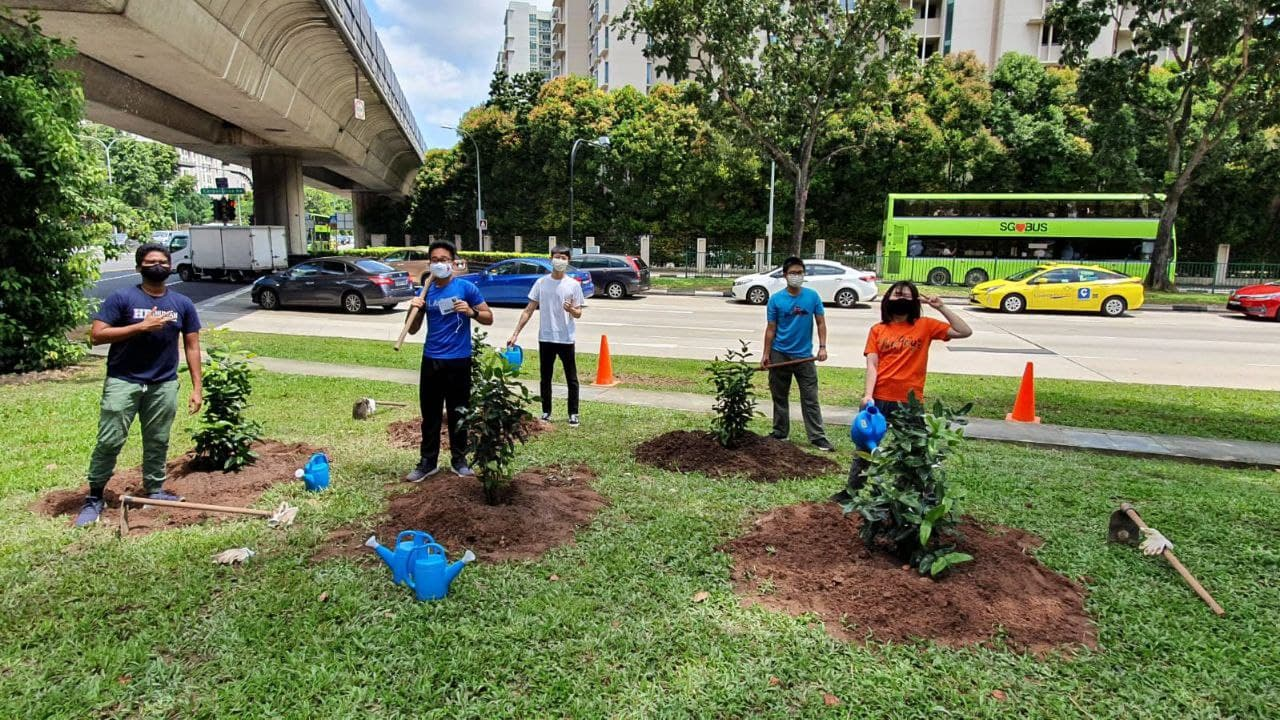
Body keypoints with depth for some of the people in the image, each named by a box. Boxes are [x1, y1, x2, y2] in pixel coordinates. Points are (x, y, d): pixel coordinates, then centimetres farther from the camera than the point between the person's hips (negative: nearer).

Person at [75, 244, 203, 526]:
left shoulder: (183, 304, 5)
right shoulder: (122, 298, -4)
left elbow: (192, 347, 7)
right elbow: (96, 335, -11)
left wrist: (197, 387, 1)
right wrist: (141, 326, -20)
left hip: (164, 385, 3)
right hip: (123, 382, -3)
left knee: (157, 442, 11)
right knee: (109, 441, -1)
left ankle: (154, 490, 24)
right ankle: (94, 498, 12)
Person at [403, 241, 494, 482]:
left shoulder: (466, 288, -4)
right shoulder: (425, 292, 6)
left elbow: (489, 318, -1)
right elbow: (413, 330, 9)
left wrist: (471, 311, -20)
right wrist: (415, 309, -10)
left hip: (459, 361, -3)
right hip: (431, 360, 3)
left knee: (458, 413, 7)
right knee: (430, 413, 8)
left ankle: (459, 459, 20)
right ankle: (427, 462, 17)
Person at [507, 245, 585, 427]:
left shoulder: (573, 285, -2)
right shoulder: (541, 283, 2)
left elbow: (578, 314, 0)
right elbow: (529, 310, 3)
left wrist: (571, 310, -24)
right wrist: (516, 333, -2)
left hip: (566, 339, -1)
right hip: (545, 338, 2)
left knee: (571, 379, 5)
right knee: (545, 378, 10)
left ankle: (573, 414, 14)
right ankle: (546, 412, 22)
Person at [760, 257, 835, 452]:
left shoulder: (812, 296, -2)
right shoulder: (776, 299, -3)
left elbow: (820, 323, 1)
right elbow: (771, 328, 0)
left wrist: (822, 347, -9)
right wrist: (766, 353, -3)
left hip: (805, 356, 0)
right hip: (780, 355, 1)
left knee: (810, 399, 1)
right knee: (780, 397, 12)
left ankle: (818, 437, 6)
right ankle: (780, 433, 25)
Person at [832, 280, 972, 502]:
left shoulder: (925, 326, 4)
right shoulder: (877, 330, 5)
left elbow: (965, 331, -2)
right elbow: (872, 365, -3)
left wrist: (941, 307, -7)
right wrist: (868, 395, -15)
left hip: (910, 402, -1)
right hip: (879, 399, 1)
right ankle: (851, 491, 23)